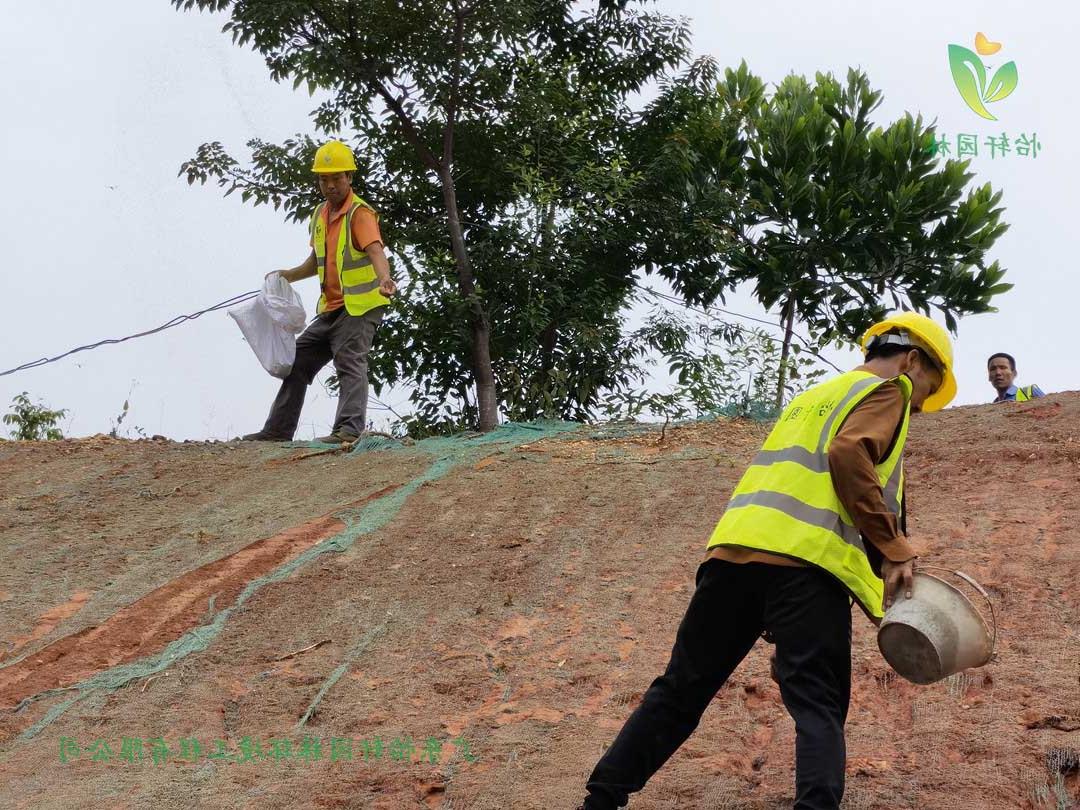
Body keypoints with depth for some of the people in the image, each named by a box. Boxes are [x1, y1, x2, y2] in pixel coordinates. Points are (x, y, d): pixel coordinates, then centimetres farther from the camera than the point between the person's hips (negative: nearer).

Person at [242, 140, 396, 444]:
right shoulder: (320, 214, 12)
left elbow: (375, 250, -33)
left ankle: (349, 429, -29)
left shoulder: (360, 213, -14)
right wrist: (289, 275, 17)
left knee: (349, 363, -20)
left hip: (360, 305, -9)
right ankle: (278, 429, 20)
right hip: (331, 308, 9)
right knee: (298, 361, 12)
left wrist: (384, 278, -51)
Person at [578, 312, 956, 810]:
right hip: (806, 562, -7)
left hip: (735, 546, 7)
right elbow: (849, 454, -12)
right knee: (817, 704, -6)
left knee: (683, 690, 12)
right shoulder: (887, 388, 8)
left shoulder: (814, 396, 32)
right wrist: (894, 549, -11)